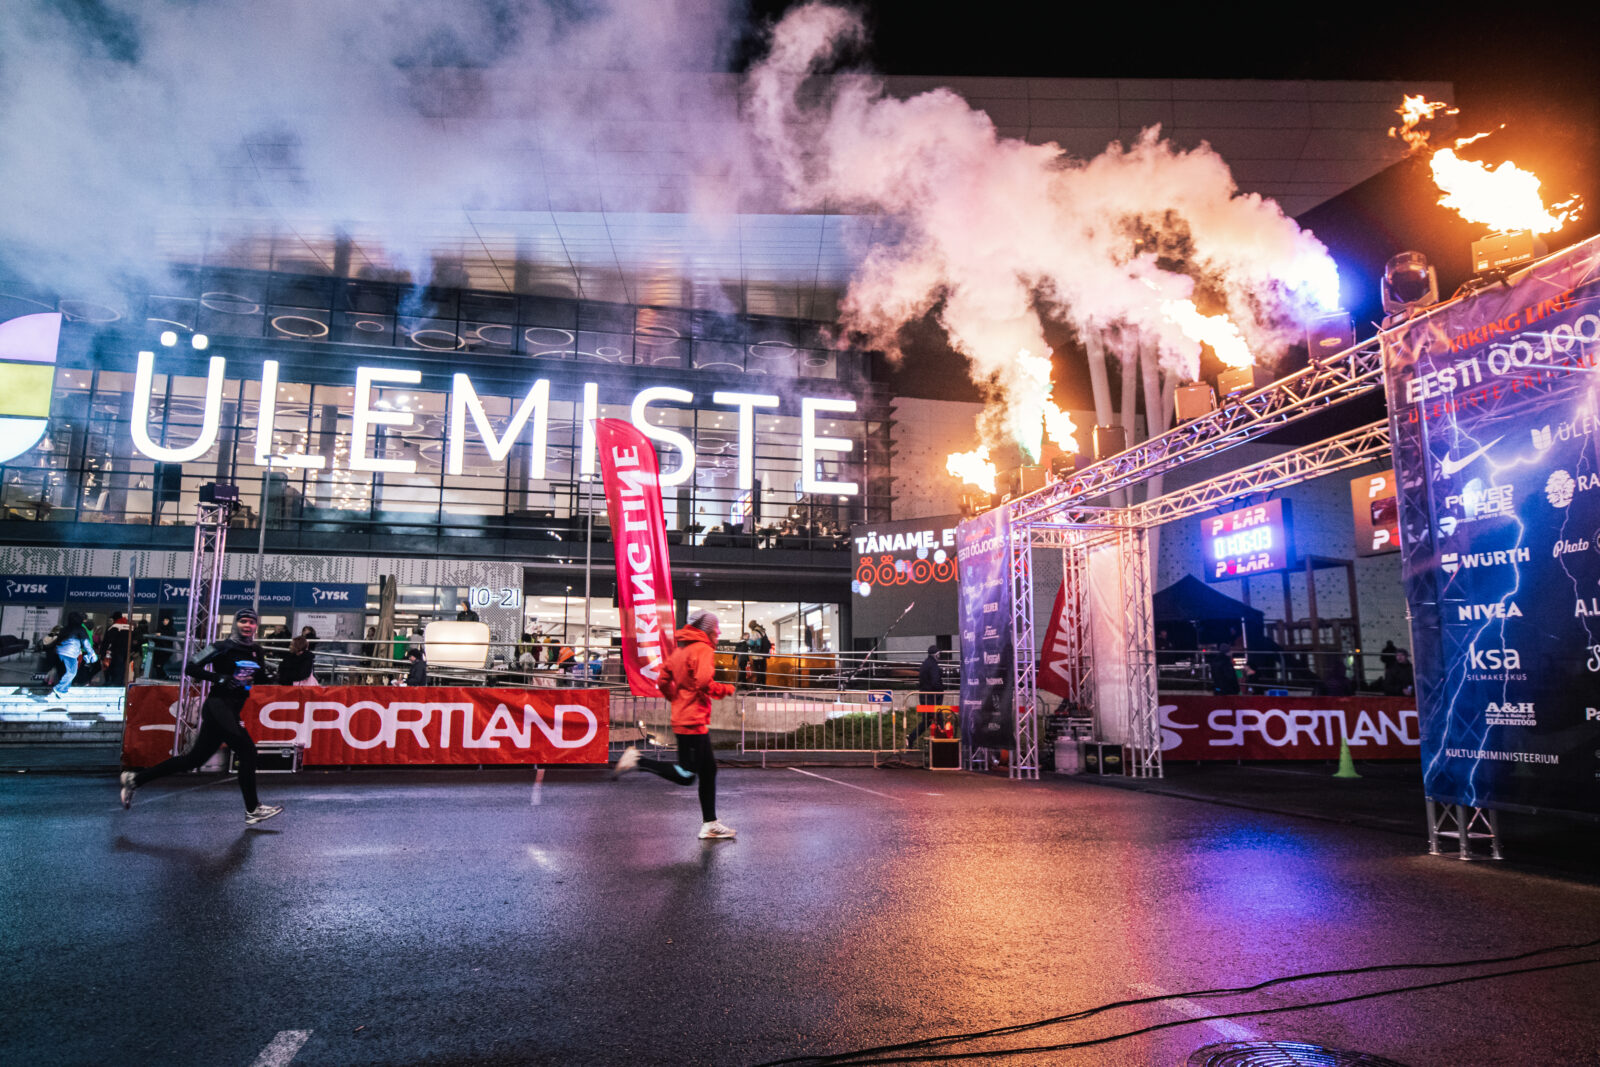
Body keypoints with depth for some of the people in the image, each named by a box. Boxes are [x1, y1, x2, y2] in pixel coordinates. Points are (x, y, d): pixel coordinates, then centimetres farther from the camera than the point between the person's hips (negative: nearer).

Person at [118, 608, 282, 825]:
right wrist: (219, 678, -19)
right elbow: (190, 668, -8)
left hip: (230, 713, 8)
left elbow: (260, 677, 24)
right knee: (247, 751, -13)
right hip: (218, 707, -8)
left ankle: (136, 779, 24)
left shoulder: (255, 651, 12)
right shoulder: (223, 648, -7)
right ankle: (253, 810, -6)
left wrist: (268, 677, 1)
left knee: (194, 759, 11)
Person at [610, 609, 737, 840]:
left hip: (682, 719, 10)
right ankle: (638, 761, -7)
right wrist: (725, 689, -8)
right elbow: (704, 682, -24)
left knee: (708, 769, 13)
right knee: (686, 775, -8)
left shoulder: (680, 650, 17)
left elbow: (664, 680, 17)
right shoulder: (703, 650, -11)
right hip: (694, 721, -10)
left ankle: (710, 824, 16)